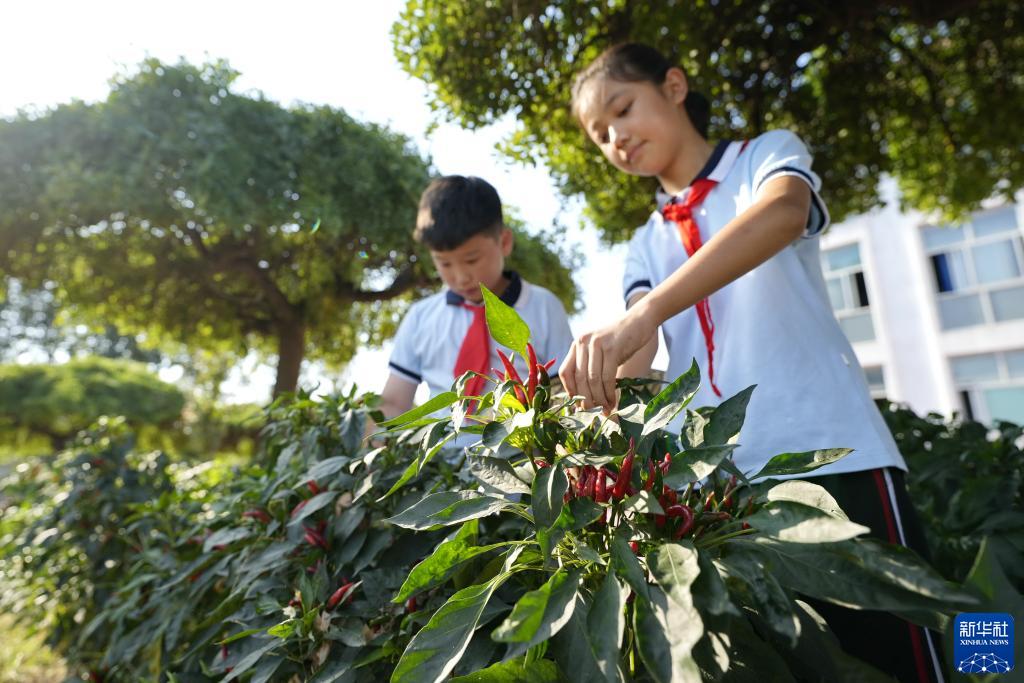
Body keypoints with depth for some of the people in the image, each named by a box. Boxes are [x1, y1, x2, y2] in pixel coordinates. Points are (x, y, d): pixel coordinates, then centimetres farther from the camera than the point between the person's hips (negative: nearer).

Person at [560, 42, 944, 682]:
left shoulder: (768, 153, 7)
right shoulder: (647, 244, 18)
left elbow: (782, 213, -19)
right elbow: (642, 350, 1)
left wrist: (647, 312, -34)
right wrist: (602, 374, -23)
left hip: (834, 457, -4)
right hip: (716, 482, 4)